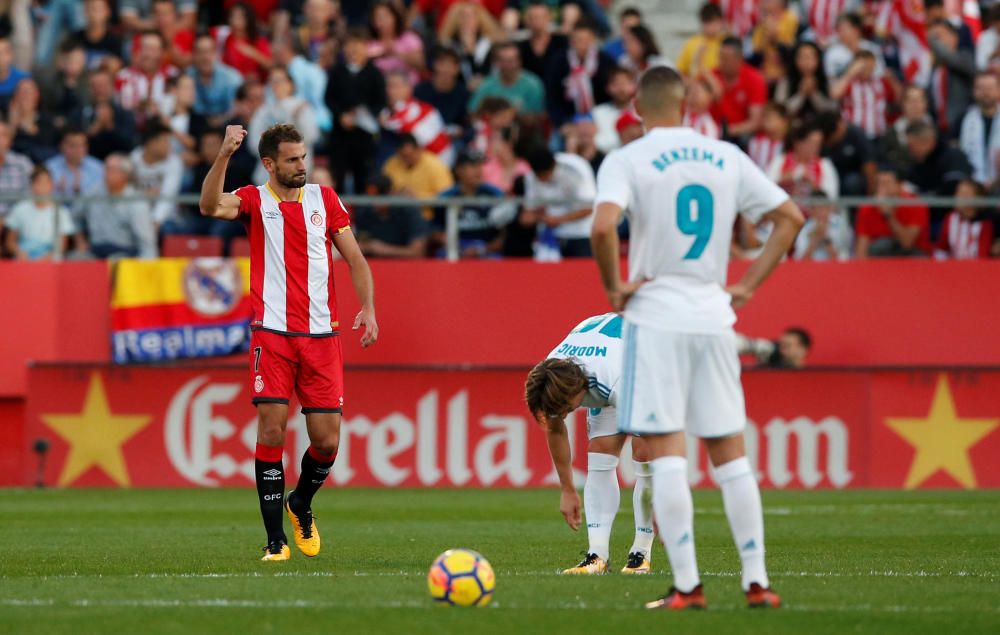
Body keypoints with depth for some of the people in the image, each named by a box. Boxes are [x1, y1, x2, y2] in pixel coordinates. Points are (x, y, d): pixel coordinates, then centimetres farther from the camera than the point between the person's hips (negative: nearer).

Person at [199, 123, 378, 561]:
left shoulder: (324, 199, 10)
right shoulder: (255, 200, 3)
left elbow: (354, 258, 12)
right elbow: (211, 206, -18)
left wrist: (368, 308, -2)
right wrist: (224, 155, -29)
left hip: (321, 336, 2)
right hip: (272, 333, -2)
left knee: (327, 440, -2)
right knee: (271, 430, -11)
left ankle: (301, 504, 29)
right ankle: (276, 540, -4)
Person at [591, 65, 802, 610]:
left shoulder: (627, 161, -6)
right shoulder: (726, 157, 8)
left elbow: (603, 225, -23)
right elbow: (790, 216, 11)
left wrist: (613, 286, -8)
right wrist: (748, 285, 12)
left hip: (656, 318, -4)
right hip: (713, 315, 4)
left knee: (667, 455, -4)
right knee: (729, 453, 10)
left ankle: (686, 585, -8)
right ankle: (756, 580, 8)